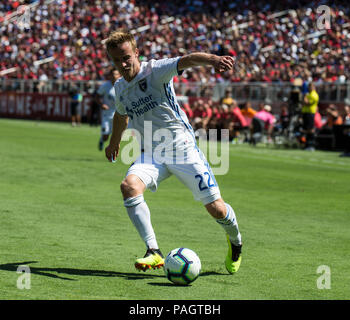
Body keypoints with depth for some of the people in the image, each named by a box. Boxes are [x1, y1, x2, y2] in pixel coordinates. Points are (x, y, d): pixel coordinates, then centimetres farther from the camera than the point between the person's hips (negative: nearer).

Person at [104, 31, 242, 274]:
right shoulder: (120, 88, 8)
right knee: (129, 185, -28)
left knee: (216, 209, -7)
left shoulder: (155, 70, -11)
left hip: (182, 146, -4)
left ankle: (235, 242, 28)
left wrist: (213, 59, -52)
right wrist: (114, 143, 48)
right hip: (151, 152, 5)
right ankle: (154, 252, -31)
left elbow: (186, 61, -30)